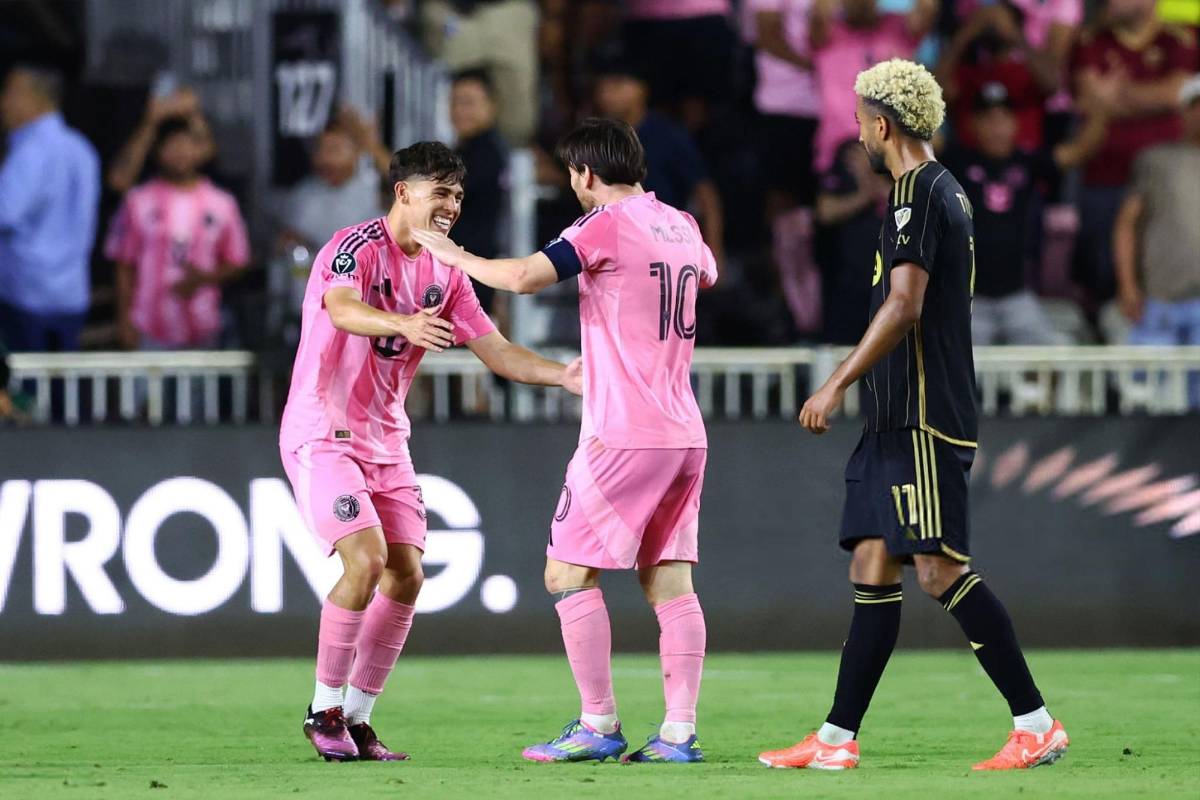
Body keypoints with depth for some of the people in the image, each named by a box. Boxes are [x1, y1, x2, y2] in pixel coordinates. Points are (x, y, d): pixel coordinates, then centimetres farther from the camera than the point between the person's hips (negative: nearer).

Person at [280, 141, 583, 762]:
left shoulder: (445, 273, 7)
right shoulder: (357, 246, -15)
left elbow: (496, 351, 7)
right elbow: (343, 310, -36)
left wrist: (565, 375, -10)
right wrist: (403, 323, -56)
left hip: (385, 441, 7)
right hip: (322, 432, -7)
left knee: (406, 574, -2)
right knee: (366, 560, -21)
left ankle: (357, 718, 9)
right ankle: (324, 712, -7)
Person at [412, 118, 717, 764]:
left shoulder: (606, 224, -9)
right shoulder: (680, 225, 14)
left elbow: (526, 276, -21)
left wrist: (454, 255, -5)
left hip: (622, 436, -8)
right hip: (683, 434, 8)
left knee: (570, 573, -1)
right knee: (670, 581, 6)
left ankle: (599, 725, -3)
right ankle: (679, 730, 0)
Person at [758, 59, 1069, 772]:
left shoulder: (919, 193, -13)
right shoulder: (946, 190, 18)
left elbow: (904, 307, -21)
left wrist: (837, 386, -19)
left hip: (924, 419, -10)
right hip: (901, 419, 10)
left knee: (940, 568, -13)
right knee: (873, 570, 8)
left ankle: (1037, 725, -12)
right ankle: (836, 740, 9)